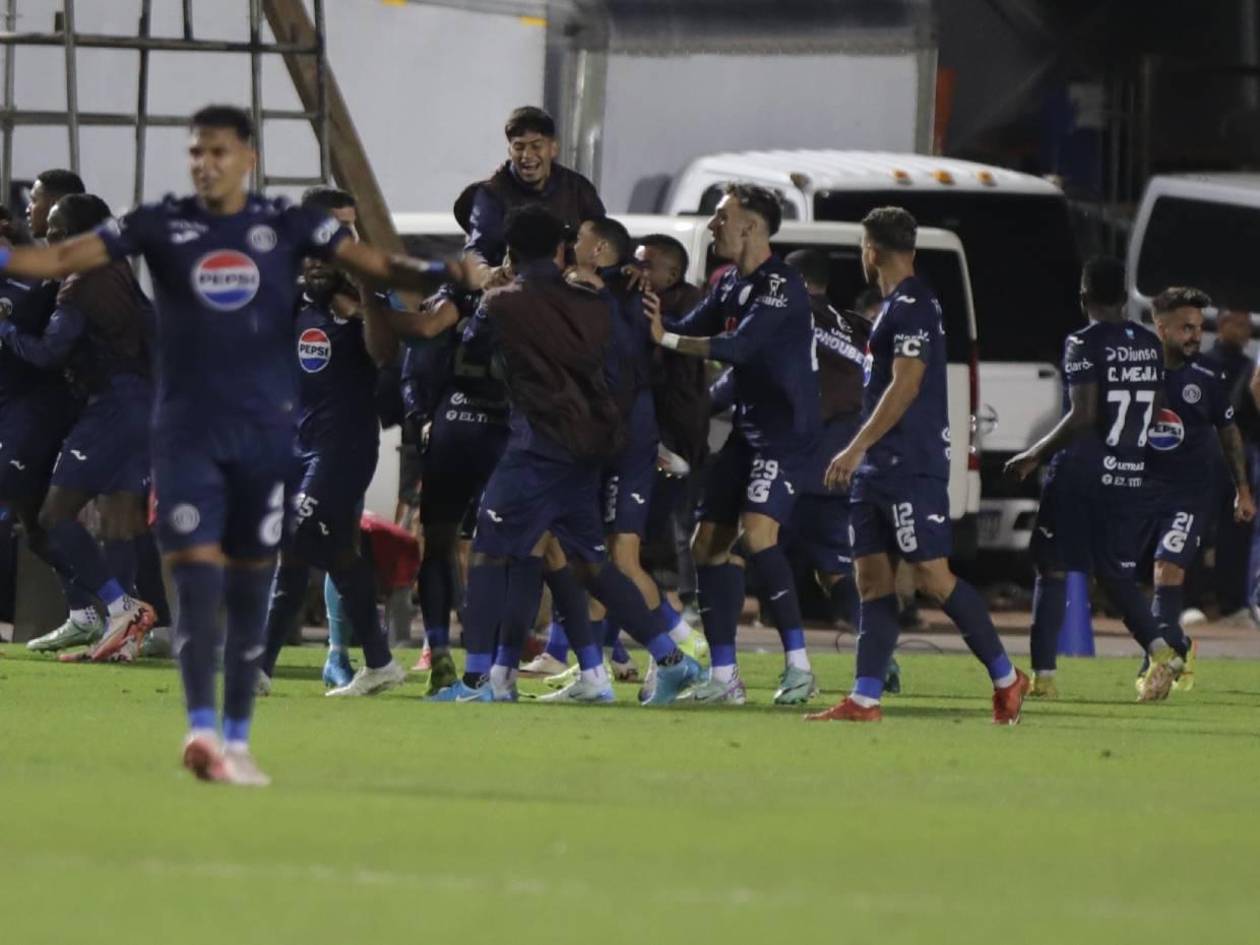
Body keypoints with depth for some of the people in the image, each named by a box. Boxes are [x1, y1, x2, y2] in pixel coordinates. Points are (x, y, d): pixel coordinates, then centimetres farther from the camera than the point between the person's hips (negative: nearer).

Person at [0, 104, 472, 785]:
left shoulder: (287, 226, 3)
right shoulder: (161, 225, 2)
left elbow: (370, 264, -7)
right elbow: (64, 258, -4)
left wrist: (436, 272, -26)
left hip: (264, 433, 1)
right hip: (186, 432, -1)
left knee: (250, 588, 6)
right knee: (195, 576, -13)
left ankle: (236, 740, 15)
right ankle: (200, 728, -19)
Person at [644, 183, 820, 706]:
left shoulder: (781, 285, -15)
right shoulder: (731, 284, 13)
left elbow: (739, 346, -24)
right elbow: (689, 330, 16)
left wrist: (666, 338, -19)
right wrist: (649, 307, 0)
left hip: (786, 431, -10)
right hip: (748, 428, 10)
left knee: (757, 531, -24)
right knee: (709, 543, 5)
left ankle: (798, 666, -19)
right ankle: (724, 677, 9)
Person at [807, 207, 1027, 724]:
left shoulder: (912, 306, -13)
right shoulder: (897, 305, 18)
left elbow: (904, 386, -21)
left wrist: (856, 448, -22)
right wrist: (861, 454, 25)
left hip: (910, 467, -10)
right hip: (880, 468, 10)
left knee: (932, 575, -10)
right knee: (872, 578, 5)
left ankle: (1006, 677, -2)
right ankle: (864, 698, 2)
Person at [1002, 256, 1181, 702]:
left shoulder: (1085, 344, -11)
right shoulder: (1150, 346, 9)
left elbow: (1083, 416, -18)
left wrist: (1036, 455, -9)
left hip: (1081, 475, -6)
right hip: (1131, 477, 6)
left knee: (1053, 570, 3)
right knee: (1116, 575, 13)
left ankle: (1043, 673, 0)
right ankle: (1160, 649, -11)